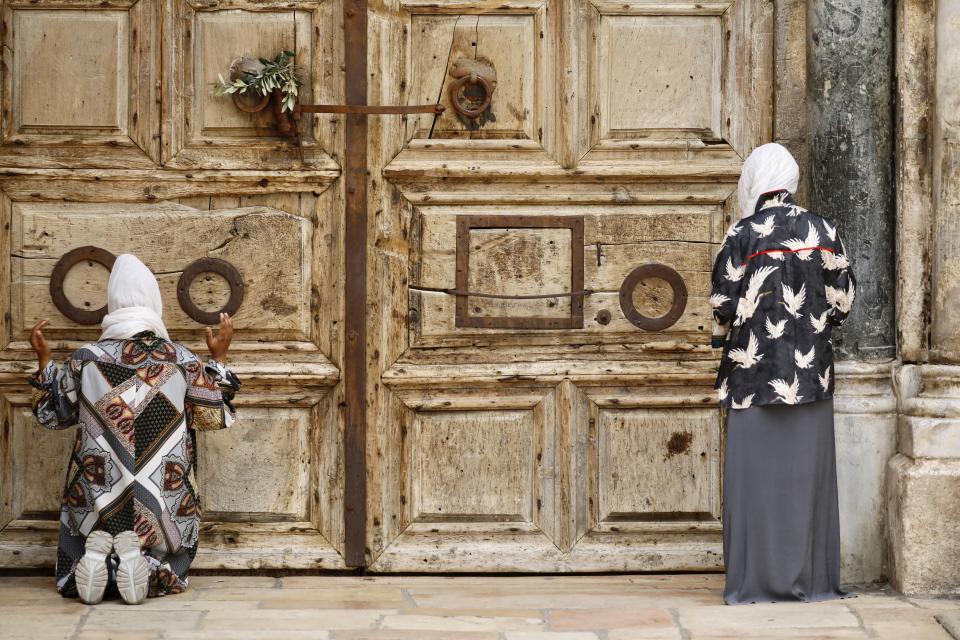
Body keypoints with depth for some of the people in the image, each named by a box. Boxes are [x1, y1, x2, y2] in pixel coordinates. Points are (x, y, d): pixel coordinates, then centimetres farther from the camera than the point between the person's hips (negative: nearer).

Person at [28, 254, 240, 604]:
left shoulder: (85, 358, -3)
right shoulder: (181, 359, -5)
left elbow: (51, 414, 11)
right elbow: (214, 416, 8)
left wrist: (43, 359, 23)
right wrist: (219, 358, 17)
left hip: (96, 506, 1)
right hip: (161, 507, -1)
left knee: (77, 549, 25)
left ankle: (95, 556, -11)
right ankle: (152, 567, -13)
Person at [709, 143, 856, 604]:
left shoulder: (742, 234, -7)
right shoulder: (822, 231, 3)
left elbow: (723, 305, -7)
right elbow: (843, 298, 4)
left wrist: (724, 337, 13)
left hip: (755, 373, -3)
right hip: (811, 371, 3)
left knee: (755, 474, 1)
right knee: (807, 473, 7)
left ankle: (755, 581, 2)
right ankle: (812, 578, 10)